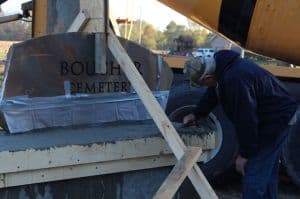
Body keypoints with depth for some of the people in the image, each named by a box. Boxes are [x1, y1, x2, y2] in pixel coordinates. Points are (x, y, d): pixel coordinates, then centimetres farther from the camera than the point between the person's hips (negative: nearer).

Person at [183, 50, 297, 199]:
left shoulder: (235, 79, -33)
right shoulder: (223, 66, -1)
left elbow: (245, 120, -27)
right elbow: (212, 94, 19)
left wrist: (244, 154, -16)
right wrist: (196, 114, 30)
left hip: (275, 118, -10)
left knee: (254, 175, -8)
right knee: (268, 171, 22)